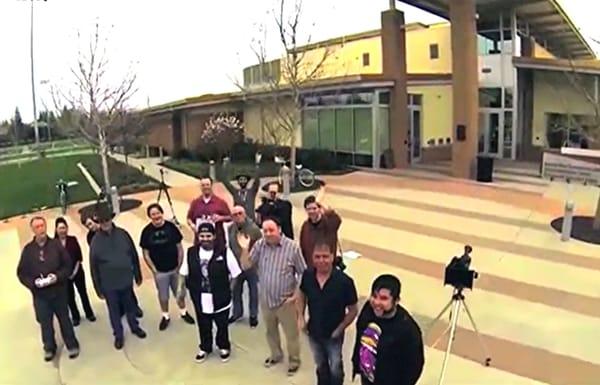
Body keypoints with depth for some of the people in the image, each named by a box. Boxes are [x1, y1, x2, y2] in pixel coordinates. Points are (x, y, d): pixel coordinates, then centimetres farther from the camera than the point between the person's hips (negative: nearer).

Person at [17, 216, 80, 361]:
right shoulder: (28, 249, -4)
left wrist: (58, 276, -19)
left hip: (59, 291, -1)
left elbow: (68, 265, -4)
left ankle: (72, 345, 31)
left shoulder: (56, 245, -6)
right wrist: (34, 282, -17)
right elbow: (21, 273, -1)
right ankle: (49, 348, 34)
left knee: (64, 319, 14)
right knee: (45, 323, 12)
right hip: (40, 294, 1)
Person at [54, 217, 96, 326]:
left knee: (83, 293, 12)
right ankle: (75, 317, 27)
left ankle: (89, 314, 28)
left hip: (77, 271, 1)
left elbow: (79, 256, -4)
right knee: (70, 296, 10)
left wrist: (75, 270, -10)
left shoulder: (73, 240, -5)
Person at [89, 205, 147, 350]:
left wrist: (138, 275, 6)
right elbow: (93, 267, -6)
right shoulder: (96, 241, -12)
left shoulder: (123, 234, -8)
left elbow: (134, 256, 1)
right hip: (108, 284, -1)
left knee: (130, 306, 21)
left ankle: (135, 327, 43)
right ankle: (118, 335, 34)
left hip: (126, 280, 2)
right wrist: (98, 289, -3)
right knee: (114, 310, 14)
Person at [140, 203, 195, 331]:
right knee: (163, 296, 13)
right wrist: (154, 270, -7)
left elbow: (179, 247, -2)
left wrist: (179, 265, -4)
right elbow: (146, 254, -4)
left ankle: (184, 313, 37)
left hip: (175, 268, 1)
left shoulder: (171, 227, -9)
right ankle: (165, 317, 34)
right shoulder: (147, 231, -10)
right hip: (160, 271, -1)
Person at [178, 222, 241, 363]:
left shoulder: (224, 252, -17)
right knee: (203, 326, 21)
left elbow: (235, 274, -8)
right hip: (200, 299, 3)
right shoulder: (191, 252, -6)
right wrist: (193, 287, 3)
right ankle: (205, 348, 46)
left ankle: (224, 347, 44)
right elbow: (185, 274, 7)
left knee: (222, 325, 18)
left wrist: (225, 287, -7)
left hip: (220, 299, -2)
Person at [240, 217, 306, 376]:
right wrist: (245, 249, -22)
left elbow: (303, 273, -8)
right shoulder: (259, 245, -8)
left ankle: (294, 361, 34)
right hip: (266, 299, 4)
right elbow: (246, 266, -6)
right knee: (271, 331, 24)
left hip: (285, 300, -3)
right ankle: (276, 355, 48)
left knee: (291, 334, 11)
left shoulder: (292, 247, -17)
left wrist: (296, 294, -12)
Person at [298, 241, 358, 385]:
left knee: (335, 369, 19)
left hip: (333, 335, -3)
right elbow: (302, 295, 5)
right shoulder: (307, 275, -17)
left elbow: (353, 310, -14)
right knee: (321, 366, 27)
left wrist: (339, 329, -14)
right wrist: (301, 317, -4)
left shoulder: (344, 281, -28)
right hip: (314, 332, 3)